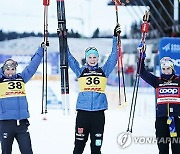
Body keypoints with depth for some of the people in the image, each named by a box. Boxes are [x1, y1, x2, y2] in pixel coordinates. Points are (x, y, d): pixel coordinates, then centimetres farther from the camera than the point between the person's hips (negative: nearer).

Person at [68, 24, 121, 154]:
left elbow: (113, 57, 9)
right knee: (79, 143, -1)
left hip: (99, 112, 1)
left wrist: (116, 37, 5)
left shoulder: (103, 71, 11)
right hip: (83, 111, -1)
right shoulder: (80, 71, 10)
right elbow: (69, 58, 8)